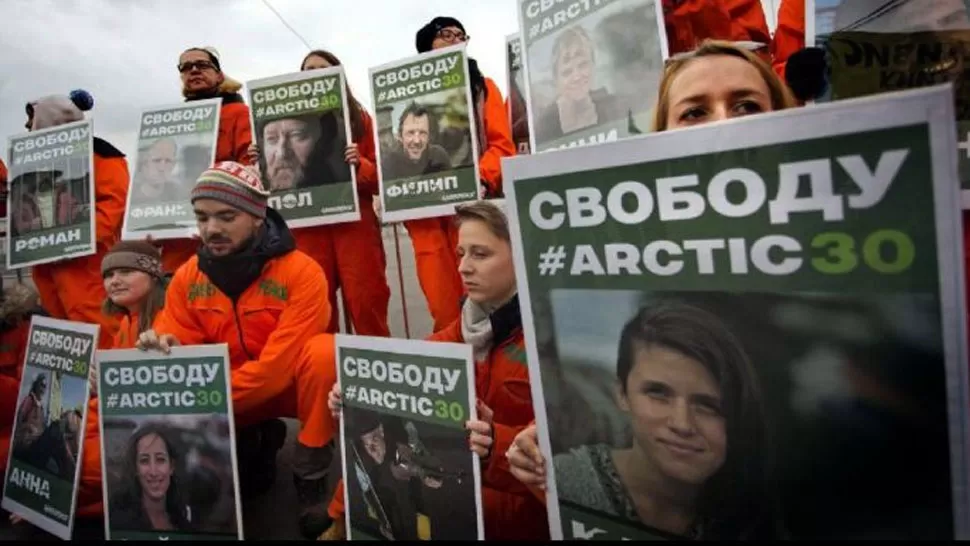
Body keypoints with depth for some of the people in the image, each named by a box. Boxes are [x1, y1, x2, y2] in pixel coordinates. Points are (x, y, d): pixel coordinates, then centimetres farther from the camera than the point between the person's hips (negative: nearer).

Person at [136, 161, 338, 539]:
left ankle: (310, 477, -15)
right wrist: (162, 350, -28)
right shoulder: (186, 277, -5)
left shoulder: (301, 271, -23)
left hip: (289, 387, -4)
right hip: (223, 395, 5)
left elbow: (281, 364, -27)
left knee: (325, 351, -34)